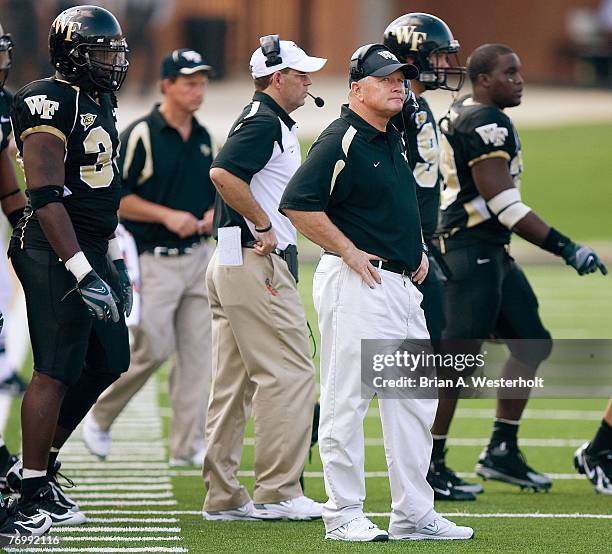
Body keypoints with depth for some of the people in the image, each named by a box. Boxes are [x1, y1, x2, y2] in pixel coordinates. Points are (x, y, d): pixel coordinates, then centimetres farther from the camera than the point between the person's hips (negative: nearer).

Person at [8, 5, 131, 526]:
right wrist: (83, 271, -25)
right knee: (57, 370, -5)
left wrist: (114, 257, 23)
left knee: (107, 361, 12)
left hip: (92, 248, 10)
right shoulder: (51, 103, -16)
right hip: (56, 251, -10)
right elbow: (47, 197, -22)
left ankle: (42, 460, 24)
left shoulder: (100, 103, 15)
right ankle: (34, 490, 4)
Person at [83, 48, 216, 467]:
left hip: (199, 256, 6)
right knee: (153, 349, -8)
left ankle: (188, 446, 5)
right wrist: (167, 216, -17)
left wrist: (212, 214, 3)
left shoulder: (203, 137, 12)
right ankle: (100, 417, 14)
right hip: (154, 260, -6)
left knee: (199, 352, 1)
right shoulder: (141, 135, -10)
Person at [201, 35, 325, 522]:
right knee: (289, 372, -9)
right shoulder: (265, 123, -11)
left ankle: (223, 496, 11)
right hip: (257, 263, -11)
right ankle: (278, 493, -8)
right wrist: (265, 227, -18)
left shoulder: (265, 122, 20)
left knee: (235, 381, 9)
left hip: (231, 264, 11)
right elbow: (223, 173, -25)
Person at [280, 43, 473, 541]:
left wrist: (418, 251, 19)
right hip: (356, 288, -10)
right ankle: (344, 515, 0)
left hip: (403, 284, 10)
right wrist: (350, 253, -16)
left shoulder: (394, 141, 17)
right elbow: (298, 204, -19)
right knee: (347, 401, -4)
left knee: (415, 402, 10)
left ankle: (414, 514, 15)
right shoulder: (342, 140, -11)